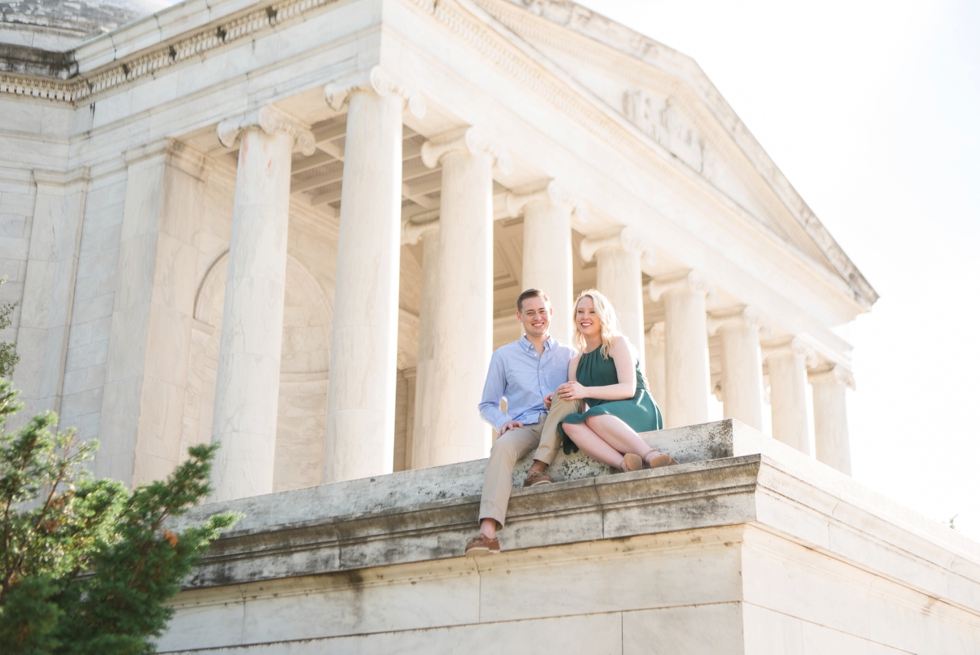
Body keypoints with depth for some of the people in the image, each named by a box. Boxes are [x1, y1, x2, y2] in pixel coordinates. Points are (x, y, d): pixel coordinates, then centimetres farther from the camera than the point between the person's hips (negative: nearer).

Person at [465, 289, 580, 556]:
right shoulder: (503, 356, 18)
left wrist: (561, 402, -10)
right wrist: (503, 422, -6)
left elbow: (582, 396, 13)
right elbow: (487, 405, 17)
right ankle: (487, 531, -53)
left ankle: (538, 469, -34)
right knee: (502, 446, -35)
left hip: (558, 430, 1)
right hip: (522, 427, -1)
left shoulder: (569, 355, 19)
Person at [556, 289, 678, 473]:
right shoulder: (576, 363, 23)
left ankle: (652, 456, -49)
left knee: (594, 417, -37)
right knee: (568, 423, -30)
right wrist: (558, 400, -12)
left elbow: (629, 388, -9)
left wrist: (586, 391, -20)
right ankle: (623, 464, -49)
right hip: (604, 419, 4)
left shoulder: (617, 343, 6)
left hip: (637, 411, -4)